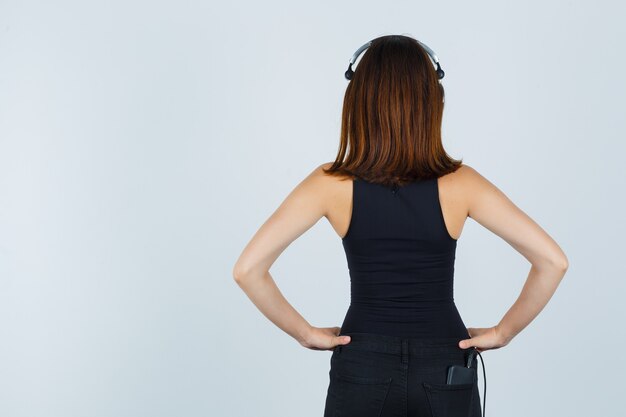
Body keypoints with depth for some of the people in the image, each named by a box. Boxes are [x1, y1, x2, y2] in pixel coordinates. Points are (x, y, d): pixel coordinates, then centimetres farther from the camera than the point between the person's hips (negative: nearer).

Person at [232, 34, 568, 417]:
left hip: (362, 370, 0)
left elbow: (248, 268, -15)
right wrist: (503, 333, -3)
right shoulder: (459, 183, -11)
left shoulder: (332, 184, -11)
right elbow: (553, 261, -13)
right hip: (444, 372, 0)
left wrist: (306, 333, -4)